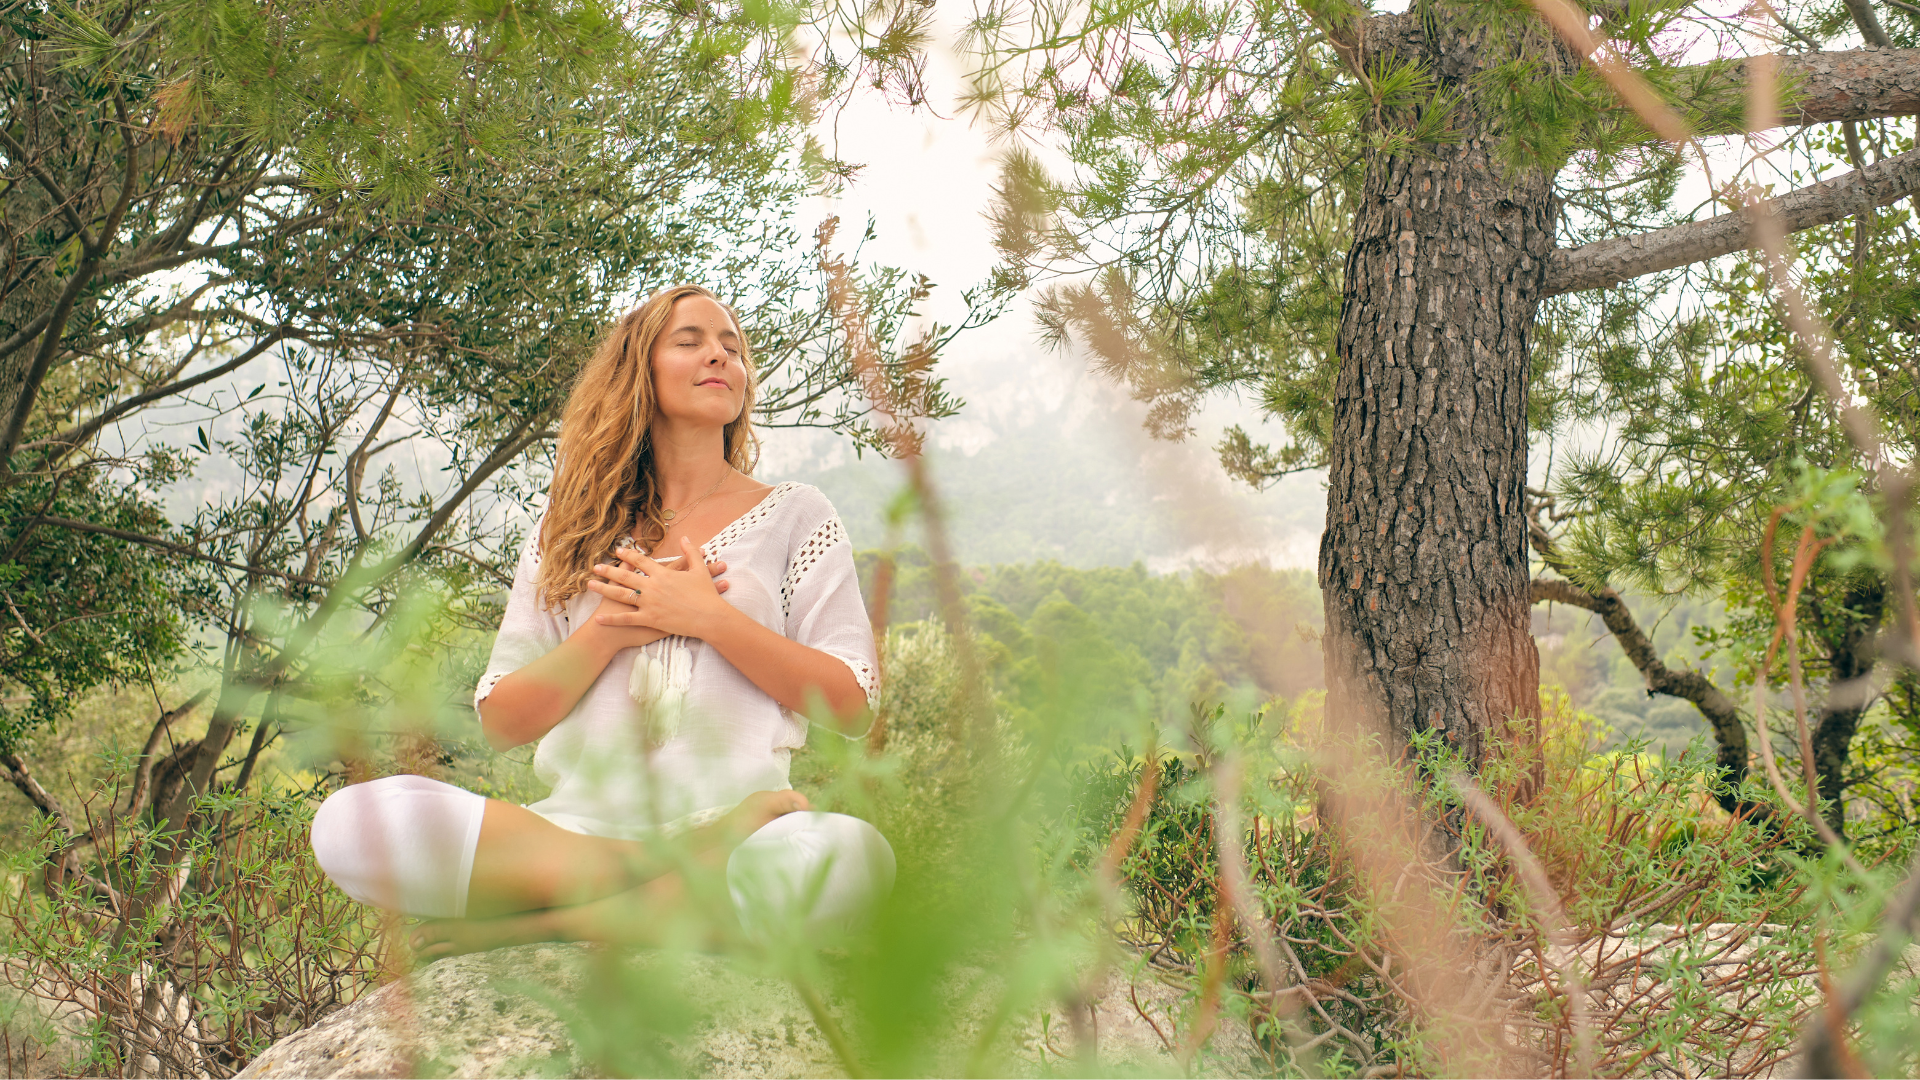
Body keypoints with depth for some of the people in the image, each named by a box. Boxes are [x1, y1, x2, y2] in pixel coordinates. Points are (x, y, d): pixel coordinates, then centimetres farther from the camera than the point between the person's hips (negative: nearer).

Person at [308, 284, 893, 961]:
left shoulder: (793, 516, 14)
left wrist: (709, 618, -5)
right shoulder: (571, 532, 18)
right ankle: (689, 878, -24)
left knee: (853, 856, -39)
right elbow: (502, 722, 11)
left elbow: (850, 704, 3)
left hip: (729, 820, -1)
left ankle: (527, 925, -23)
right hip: (584, 822, 2)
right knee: (349, 822, -26)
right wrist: (607, 631, -4)